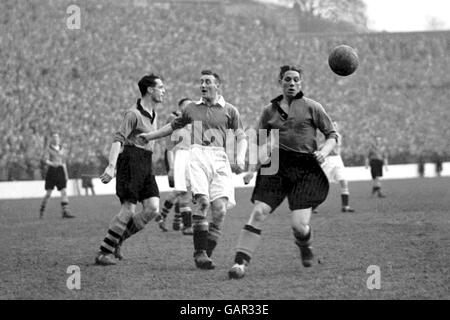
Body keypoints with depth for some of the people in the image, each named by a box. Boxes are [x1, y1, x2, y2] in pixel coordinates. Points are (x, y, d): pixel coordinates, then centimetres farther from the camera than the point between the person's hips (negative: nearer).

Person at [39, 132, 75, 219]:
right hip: (52, 170, -4)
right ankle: (42, 210, 19)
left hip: (60, 171, 4)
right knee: (48, 193, -1)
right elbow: (45, 160, -12)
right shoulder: (48, 149, 1)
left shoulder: (62, 149, 16)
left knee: (64, 192, -8)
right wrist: (52, 164, -33)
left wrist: (66, 175, 18)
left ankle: (65, 212, -12)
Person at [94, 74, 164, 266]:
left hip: (146, 164, 8)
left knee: (153, 209, -5)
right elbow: (118, 140, -17)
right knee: (128, 210, -12)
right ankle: (103, 253, -4)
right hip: (131, 161, -8)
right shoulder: (133, 114, -10)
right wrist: (111, 167, -26)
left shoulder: (153, 114, 18)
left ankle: (118, 239, 10)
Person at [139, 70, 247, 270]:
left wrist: (240, 157, -8)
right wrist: (148, 136, 33)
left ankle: (207, 254, -2)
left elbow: (241, 137, 10)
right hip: (198, 156, 0)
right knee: (202, 201, -24)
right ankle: (199, 252, -20)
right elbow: (173, 126, 34)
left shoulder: (229, 110, 14)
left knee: (220, 209, -14)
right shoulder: (192, 109, 21)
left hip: (219, 158, 0)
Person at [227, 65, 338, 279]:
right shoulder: (270, 110, 13)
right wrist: (252, 169, 4)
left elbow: (332, 134, 9)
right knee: (258, 213, -15)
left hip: (304, 169, -2)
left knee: (299, 225, -11)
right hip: (276, 167, 2)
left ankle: (305, 246, 27)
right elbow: (261, 144, 17)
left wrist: (324, 151, -10)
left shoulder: (311, 107, 6)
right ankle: (240, 263, -15)